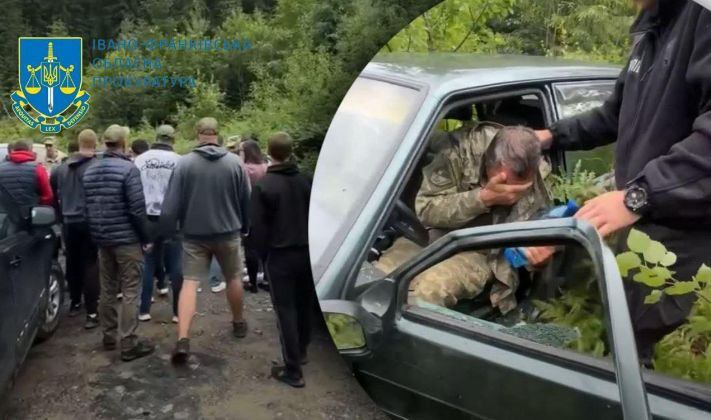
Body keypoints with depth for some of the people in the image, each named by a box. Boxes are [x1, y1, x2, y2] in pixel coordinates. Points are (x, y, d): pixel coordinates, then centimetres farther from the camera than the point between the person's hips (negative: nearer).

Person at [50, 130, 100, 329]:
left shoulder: (61, 168, 8)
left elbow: (54, 196, 14)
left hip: (69, 222, 5)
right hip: (90, 222, -5)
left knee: (73, 263, 18)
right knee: (90, 265, -3)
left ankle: (74, 303, 31)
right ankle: (92, 312, -4)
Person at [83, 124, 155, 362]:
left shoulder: (90, 171, 9)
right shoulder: (128, 169, -14)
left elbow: (88, 207, 13)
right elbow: (137, 208, -17)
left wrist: (96, 234, 20)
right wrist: (146, 238, -9)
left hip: (102, 239, 7)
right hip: (127, 239, -7)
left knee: (107, 290, 15)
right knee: (130, 292, -2)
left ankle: (109, 337, 24)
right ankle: (129, 344, 1)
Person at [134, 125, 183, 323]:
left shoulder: (139, 160, 2)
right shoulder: (178, 161, -7)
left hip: (147, 218, 3)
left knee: (147, 263, 13)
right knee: (176, 265, 4)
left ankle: (144, 309, 17)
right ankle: (178, 311, 8)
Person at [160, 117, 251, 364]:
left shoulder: (184, 163, -8)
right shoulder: (234, 162, -5)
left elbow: (172, 203, -9)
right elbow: (247, 199, 1)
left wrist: (167, 230, 4)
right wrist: (245, 227, 16)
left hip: (194, 234, -1)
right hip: (227, 232, 1)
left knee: (190, 282, 1)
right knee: (233, 278, 19)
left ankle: (183, 339, -10)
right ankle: (238, 323, 35)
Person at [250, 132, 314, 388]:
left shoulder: (263, 186, -14)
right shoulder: (306, 180, -1)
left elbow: (258, 227, -12)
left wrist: (263, 253, 2)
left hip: (280, 255, -5)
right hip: (307, 251, 5)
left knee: (285, 310, 0)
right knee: (304, 304, 20)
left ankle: (292, 369, 3)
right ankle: (301, 351, 37)